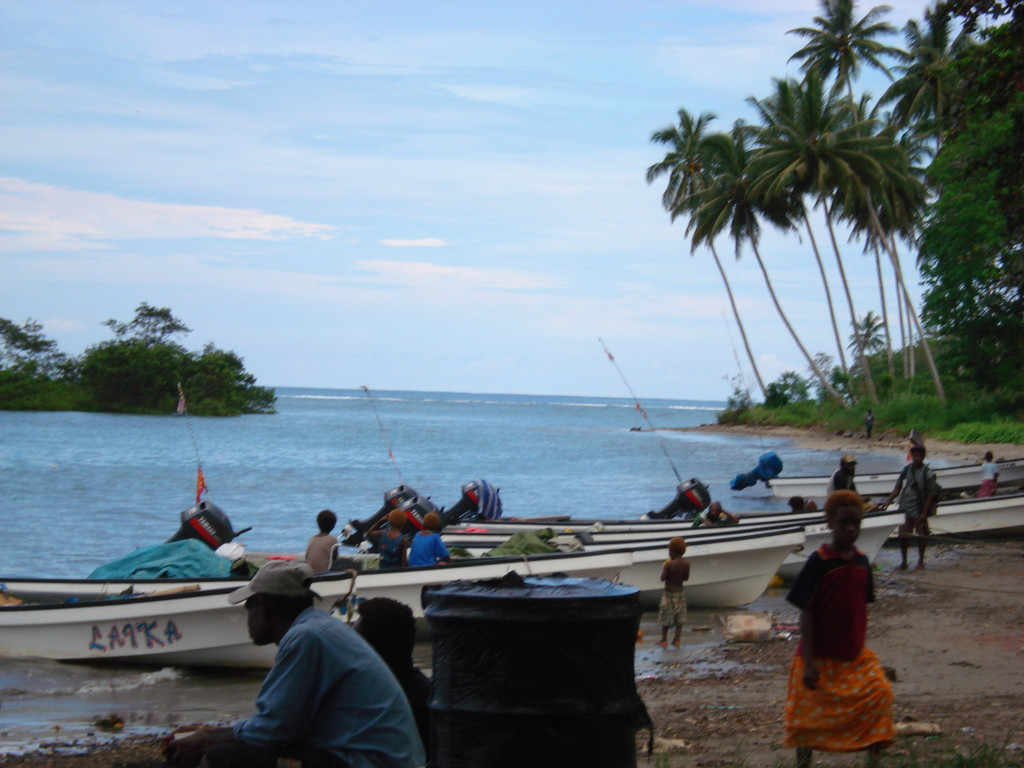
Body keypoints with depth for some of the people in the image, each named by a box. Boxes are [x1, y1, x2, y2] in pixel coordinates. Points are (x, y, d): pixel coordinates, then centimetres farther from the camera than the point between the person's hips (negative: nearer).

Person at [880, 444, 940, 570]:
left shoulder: (927, 473, -8)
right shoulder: (906, 469, 4)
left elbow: (930, 495, -7)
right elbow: (898, 488, 11)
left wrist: (924, 513, -11)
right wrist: (888, 500, 0)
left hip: (920, 509, -3)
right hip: (906, 508, 3)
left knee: (921, 535, 5)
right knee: (903, 536, 4)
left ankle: (920, 561, 18)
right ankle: (903, 561, 18)